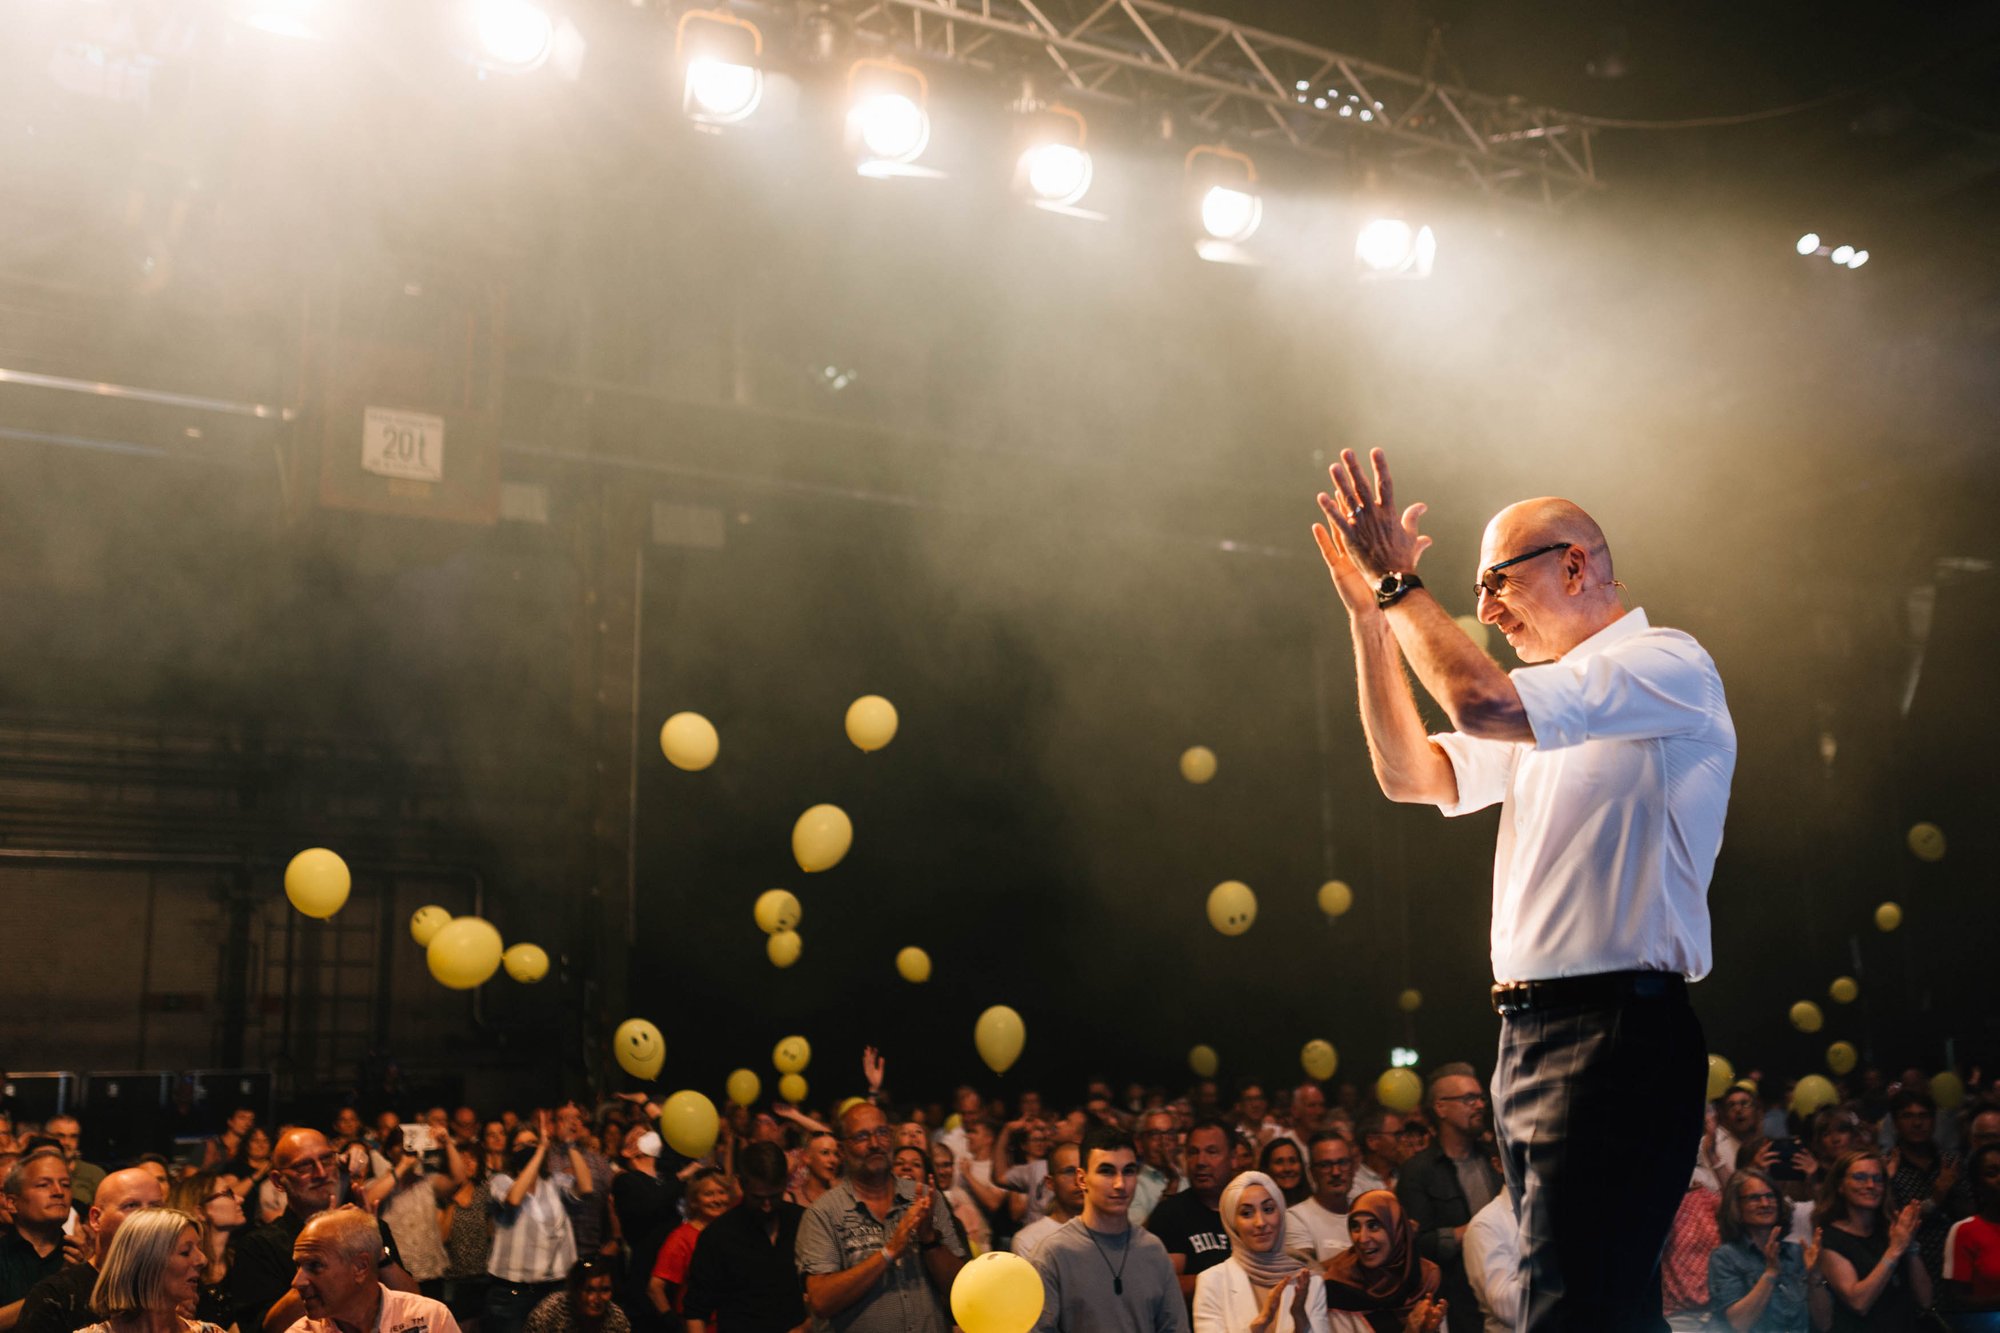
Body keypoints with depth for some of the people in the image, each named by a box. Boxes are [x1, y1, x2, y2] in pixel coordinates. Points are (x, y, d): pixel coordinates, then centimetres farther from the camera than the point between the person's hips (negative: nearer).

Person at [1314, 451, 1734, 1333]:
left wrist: (1399, 582, -9)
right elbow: (1410, 774, 18)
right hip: (1530, 1037, 9)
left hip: (1615, 1037, -9)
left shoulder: (1668, 665, -7)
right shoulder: (1544, 709, 23)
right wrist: (1368, 612, 11)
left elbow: (1481, 704, -22)